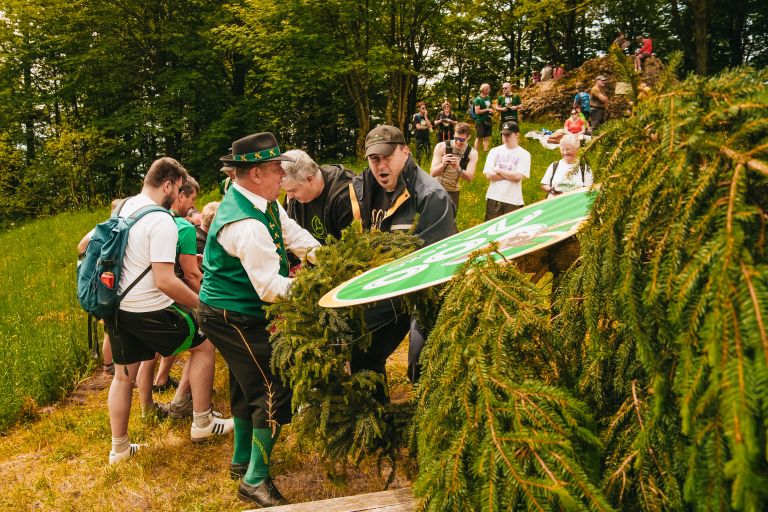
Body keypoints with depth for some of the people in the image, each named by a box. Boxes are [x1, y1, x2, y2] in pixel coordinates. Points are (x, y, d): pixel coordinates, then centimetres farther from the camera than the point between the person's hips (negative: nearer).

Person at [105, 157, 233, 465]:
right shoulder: (161, 221, -21)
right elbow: (165, 282, -26)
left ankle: (119, 447, 28)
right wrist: (202, 304, -14)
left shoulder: (122, 207, 5)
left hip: (116, 305, 8)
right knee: (203, 345, 11)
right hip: (149, 310, -8)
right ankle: (202, 423, 19)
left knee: (123, 375, 18)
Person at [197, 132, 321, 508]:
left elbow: (292, 232, 4)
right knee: (273, 389, -4)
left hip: (232, 313, 11)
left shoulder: (263, 201, -1)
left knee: (248, 384, 24)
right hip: (233, 318, -11)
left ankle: (243, 459, 42)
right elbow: (271, 288, -28)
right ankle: (255, 480, 9)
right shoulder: (246, 225, -31)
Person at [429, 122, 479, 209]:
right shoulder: (441, 147, -16)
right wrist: (443, 165, -43)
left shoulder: (472, 153, -9)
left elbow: (469, 178, -21)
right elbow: (432, 173, -21)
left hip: (452, 192, 3)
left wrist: (458, 168, -41)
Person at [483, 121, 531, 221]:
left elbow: (518, 176, -12)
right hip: (494, 198, 2)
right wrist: (511, 175, -8)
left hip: (514, 201, -2)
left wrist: (499, 171, -6)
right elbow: (489, 175, -6)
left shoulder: (524, 154, 0)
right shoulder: (495, 151, 5)